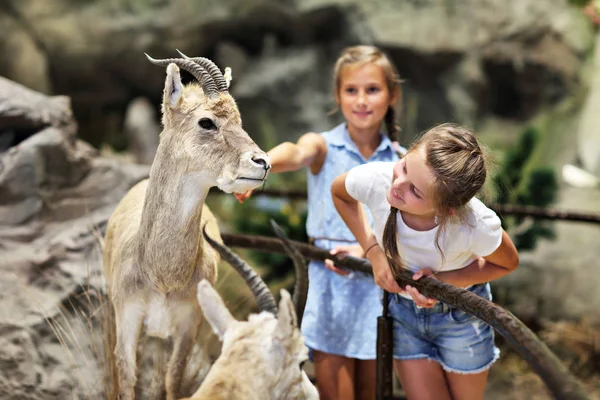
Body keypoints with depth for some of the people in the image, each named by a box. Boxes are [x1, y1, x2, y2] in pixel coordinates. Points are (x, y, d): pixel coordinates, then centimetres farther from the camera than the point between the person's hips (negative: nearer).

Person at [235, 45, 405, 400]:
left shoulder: (399, 161, 3)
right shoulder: (324, 147, -5)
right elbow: (296, 153, -29)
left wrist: (365, 249, -20)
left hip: (380, 282, 3)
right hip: (330, 283, -2)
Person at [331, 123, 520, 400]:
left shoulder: (477, 226, -38)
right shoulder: (374, 180, -33)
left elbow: (508, 263, -13)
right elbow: (339, 192, -6)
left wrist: (444, 280, -26)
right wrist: (373, 251, -14)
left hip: (460, 312, -1)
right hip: (403, 309, 2)